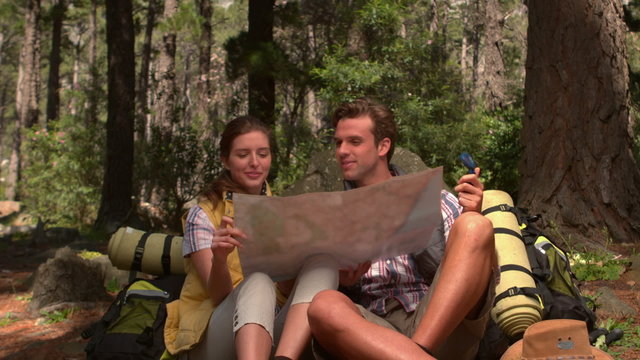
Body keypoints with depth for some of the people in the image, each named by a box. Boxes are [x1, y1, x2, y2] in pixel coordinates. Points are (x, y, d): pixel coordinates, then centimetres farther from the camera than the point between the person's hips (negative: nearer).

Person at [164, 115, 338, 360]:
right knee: (258, 281, -35)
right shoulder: (203, 216, 1)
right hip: (212, 338, -4)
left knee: (324, 261, -21)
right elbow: (218, 295, -10)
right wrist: (219, 259, -32)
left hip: (273, 331, 4)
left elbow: (287, 290, 6)